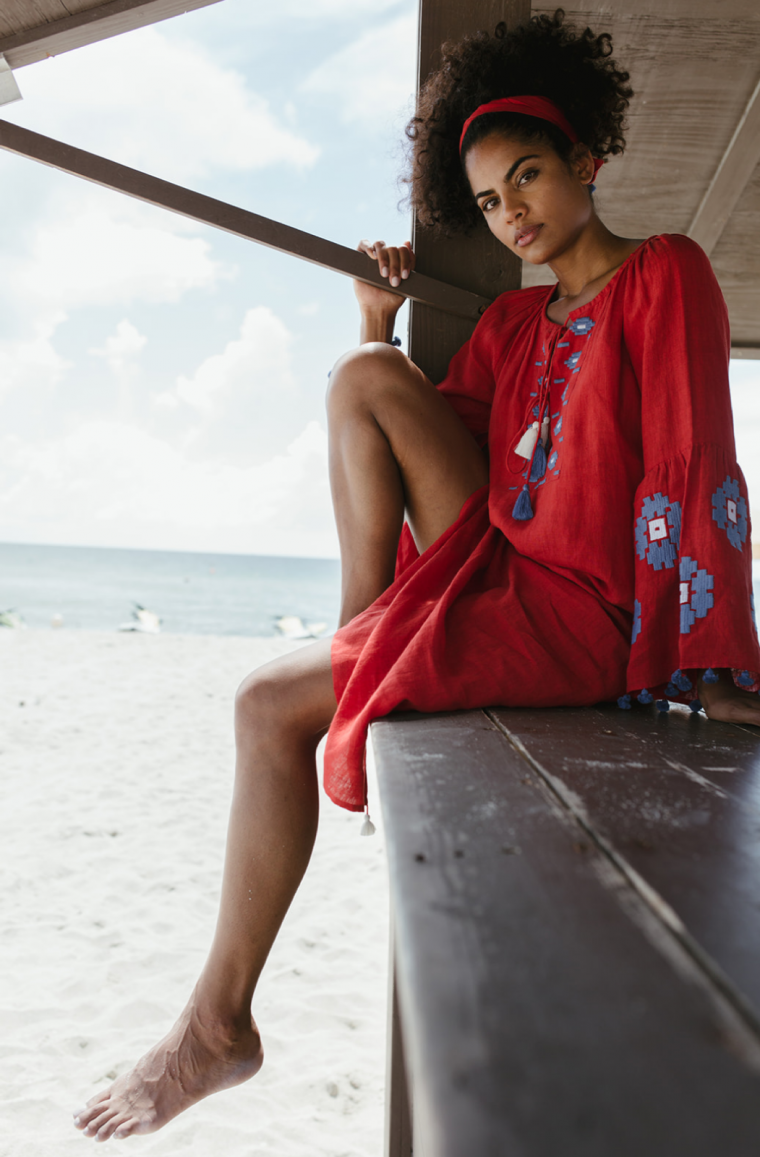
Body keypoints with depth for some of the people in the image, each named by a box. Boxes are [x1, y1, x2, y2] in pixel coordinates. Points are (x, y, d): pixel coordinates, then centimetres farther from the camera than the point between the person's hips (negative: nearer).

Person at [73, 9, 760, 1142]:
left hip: (579, 619, -7)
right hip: (493, 573, 7)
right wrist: (380, 323, 13)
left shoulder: (666, 272, 0)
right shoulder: (515, 319, 20)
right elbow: (414, 449, 18)